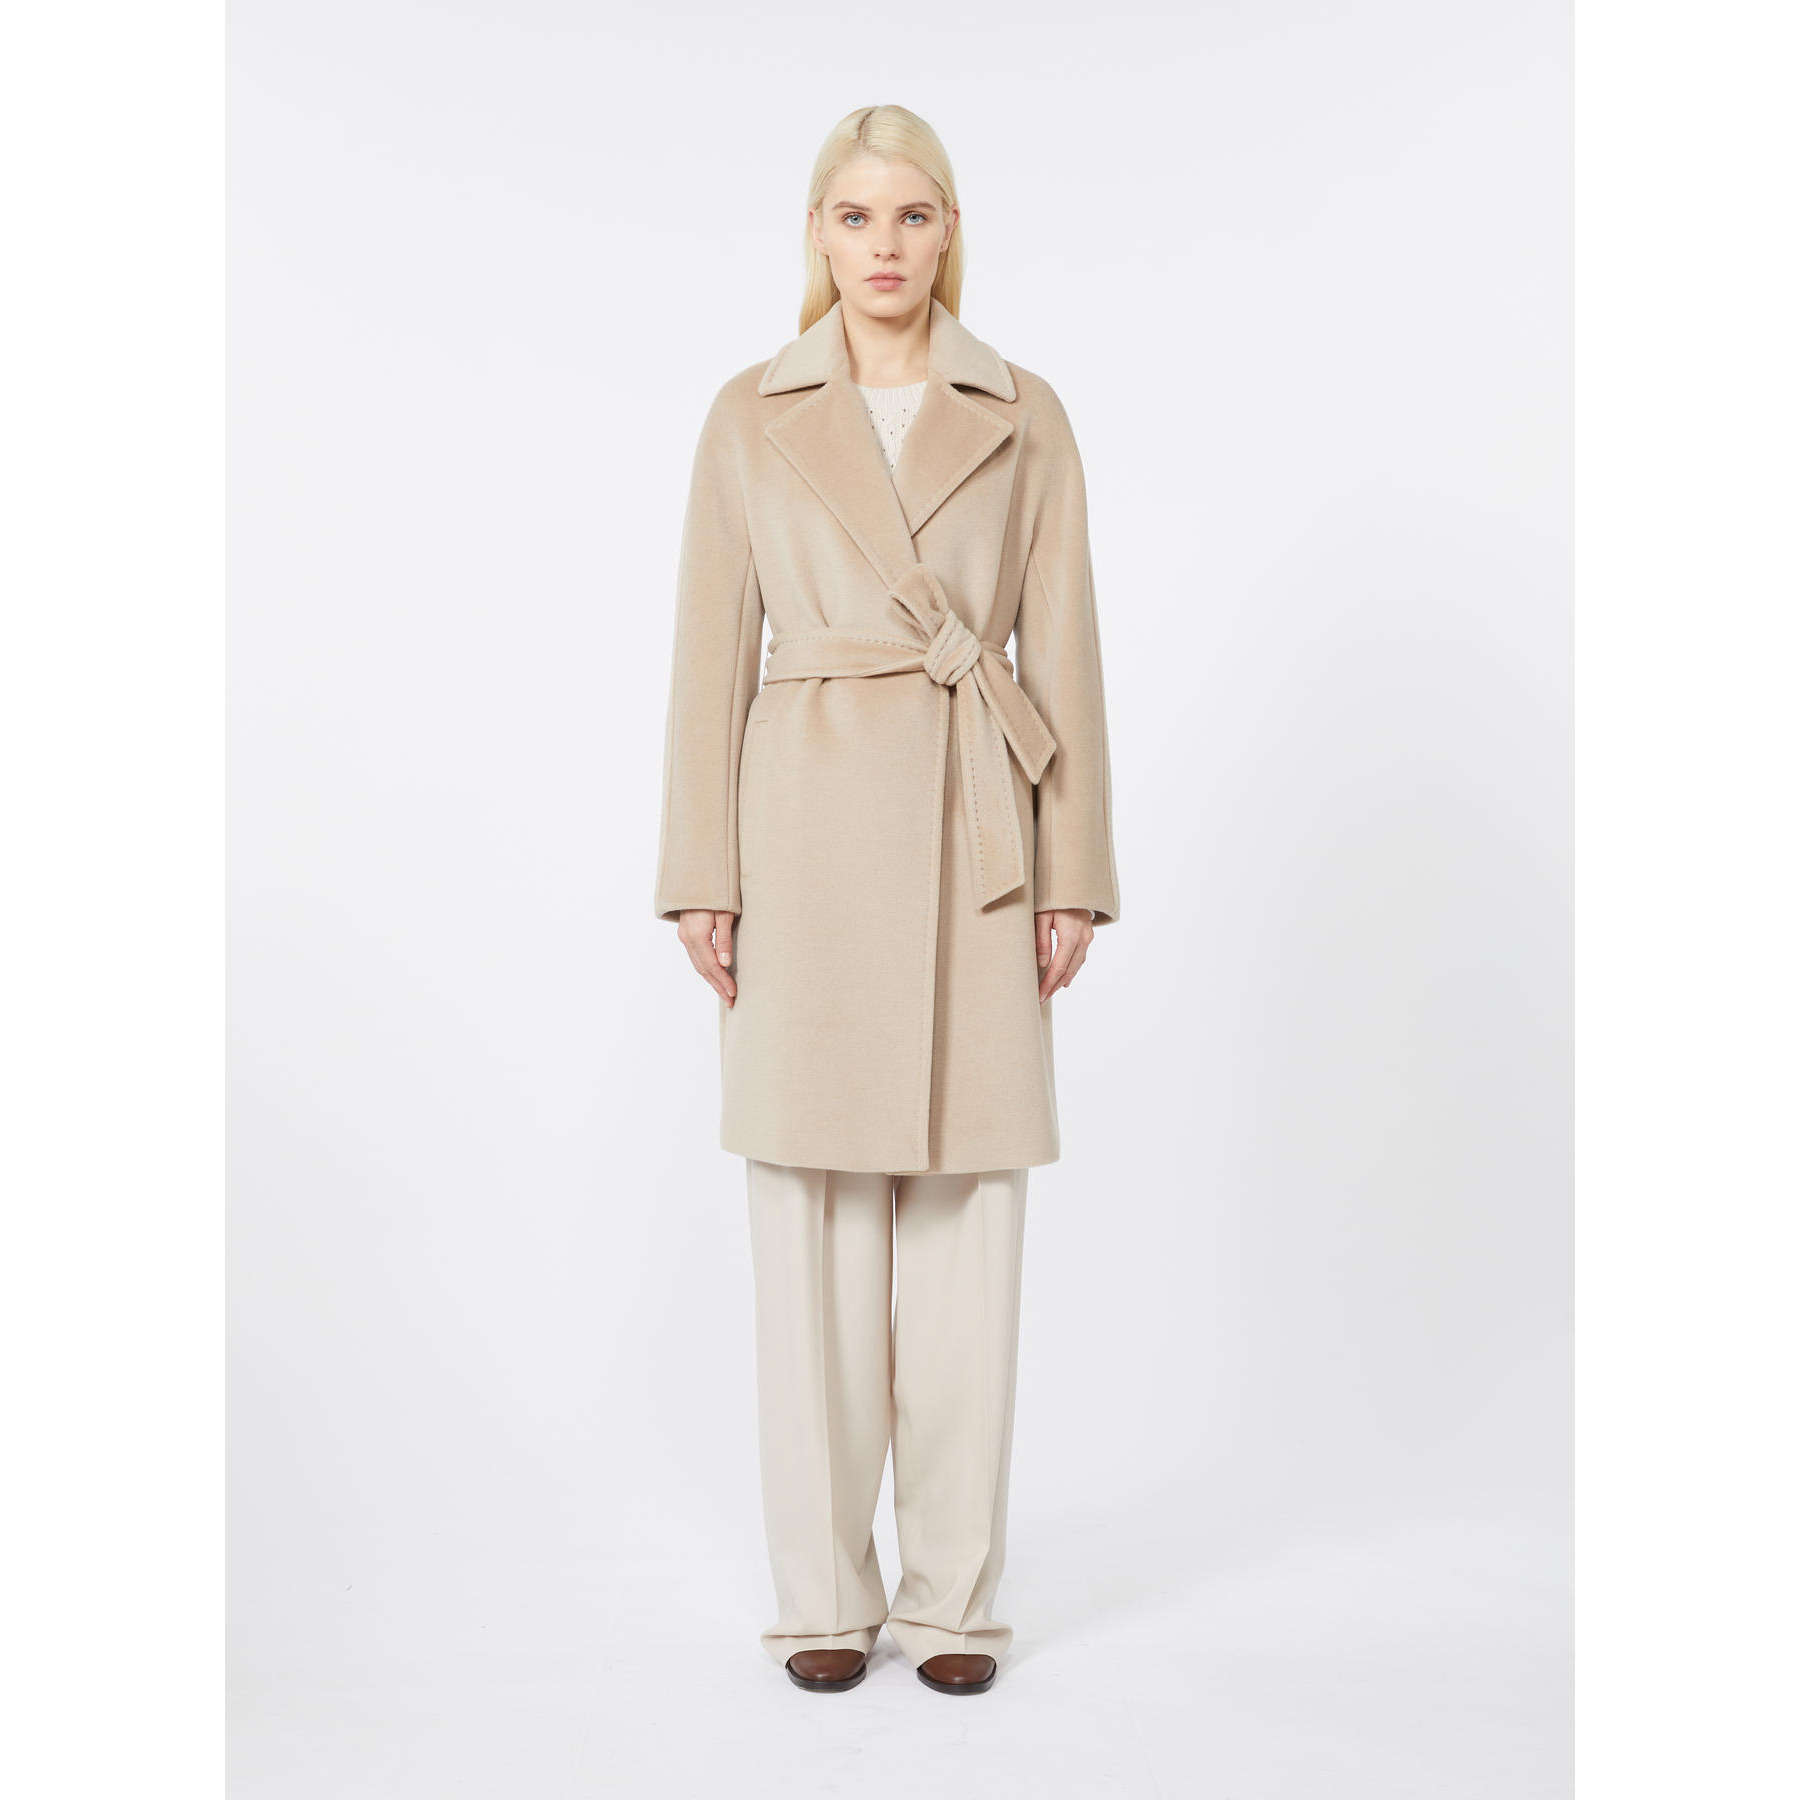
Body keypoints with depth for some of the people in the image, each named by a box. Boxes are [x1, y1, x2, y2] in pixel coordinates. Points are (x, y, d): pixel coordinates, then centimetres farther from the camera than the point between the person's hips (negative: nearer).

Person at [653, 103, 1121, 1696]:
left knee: (967, 1220, 4)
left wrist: (1075, 878, -1)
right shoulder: (752, 416, 7)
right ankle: (824, 1591, 17)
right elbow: (713, 653, 4)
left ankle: (955, 1591, 18)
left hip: (976, 838, 1)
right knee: (815, 1218, 3)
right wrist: (702, 879, -2)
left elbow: (1064, 653, 5)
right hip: (810, 831, 0)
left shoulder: (1024, 418, 7)